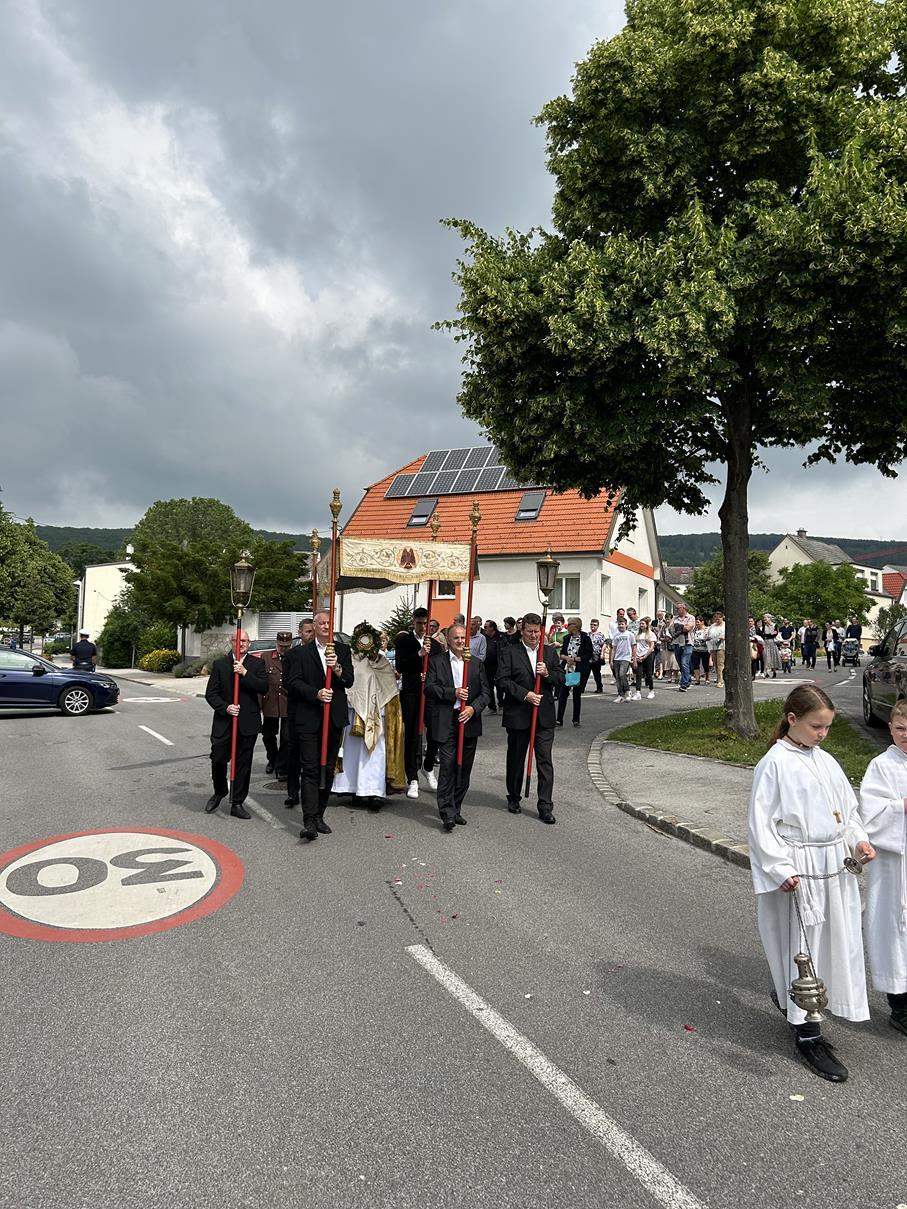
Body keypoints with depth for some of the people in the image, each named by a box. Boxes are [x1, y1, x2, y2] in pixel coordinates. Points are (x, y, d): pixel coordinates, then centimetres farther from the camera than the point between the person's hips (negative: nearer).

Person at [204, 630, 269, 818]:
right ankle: (219, 792, 32)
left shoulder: (257, 664, 3)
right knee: (218, 760, 3)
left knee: (243, 764, 5)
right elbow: (210, 693, 1)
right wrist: (225, 707, -14)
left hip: (247, 723, 0)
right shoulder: (219, 664, 4)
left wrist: (245, 673, -18)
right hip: (223, 722, 0)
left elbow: (264, 688, -9)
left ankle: (237, 804, 16)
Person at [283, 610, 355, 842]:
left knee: (328, 769, 10)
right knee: (310, 769, -7)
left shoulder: (343, 651, 9)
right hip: (309, 719, -3)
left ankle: (318, 816, 22)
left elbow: (349, 682, 0)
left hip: (334, 718, 3)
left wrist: (337, 669, -20)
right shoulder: (301, 653, 4)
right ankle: (309, 822, -9)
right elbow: (292, 682, -4)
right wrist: (316, 693, -17)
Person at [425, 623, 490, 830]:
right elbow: (429, 688, -5)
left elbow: (485, 693, 7)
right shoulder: (436, 662, 4)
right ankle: (447, 813, -6)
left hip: (469, 721, 4)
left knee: (464, 768, 9)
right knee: (447, 767, -9)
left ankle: (456, 809, 22)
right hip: (446, 723, -3)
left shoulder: (477, 664, 11)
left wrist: (473, 708, -11)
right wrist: (453, 692, -16)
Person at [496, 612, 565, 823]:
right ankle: (514, 798, 30)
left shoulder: (550, 652, 10)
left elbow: (561, 678, 8)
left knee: (545, 761, -2)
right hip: (517, 716, -2)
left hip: (544, 716, 2)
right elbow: (503, 679, -9)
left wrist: (547, 674, -12)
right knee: (516, 759, 13)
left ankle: (545, 806, 3)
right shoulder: (509, 652, -1)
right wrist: (524, 694, -17)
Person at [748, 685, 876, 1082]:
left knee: (836, 942, 18)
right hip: (799, 873, -7)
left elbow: (847, 806, 17)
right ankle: (807, 1035, 18)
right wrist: (781, 870, -19)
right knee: (802, 947, 3)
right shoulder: (774, 764, -15)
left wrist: (858, 839, 0)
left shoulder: (826, 761, 7)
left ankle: (789, 998, 41)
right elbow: (762, 823, -15)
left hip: (836, 868, 8)